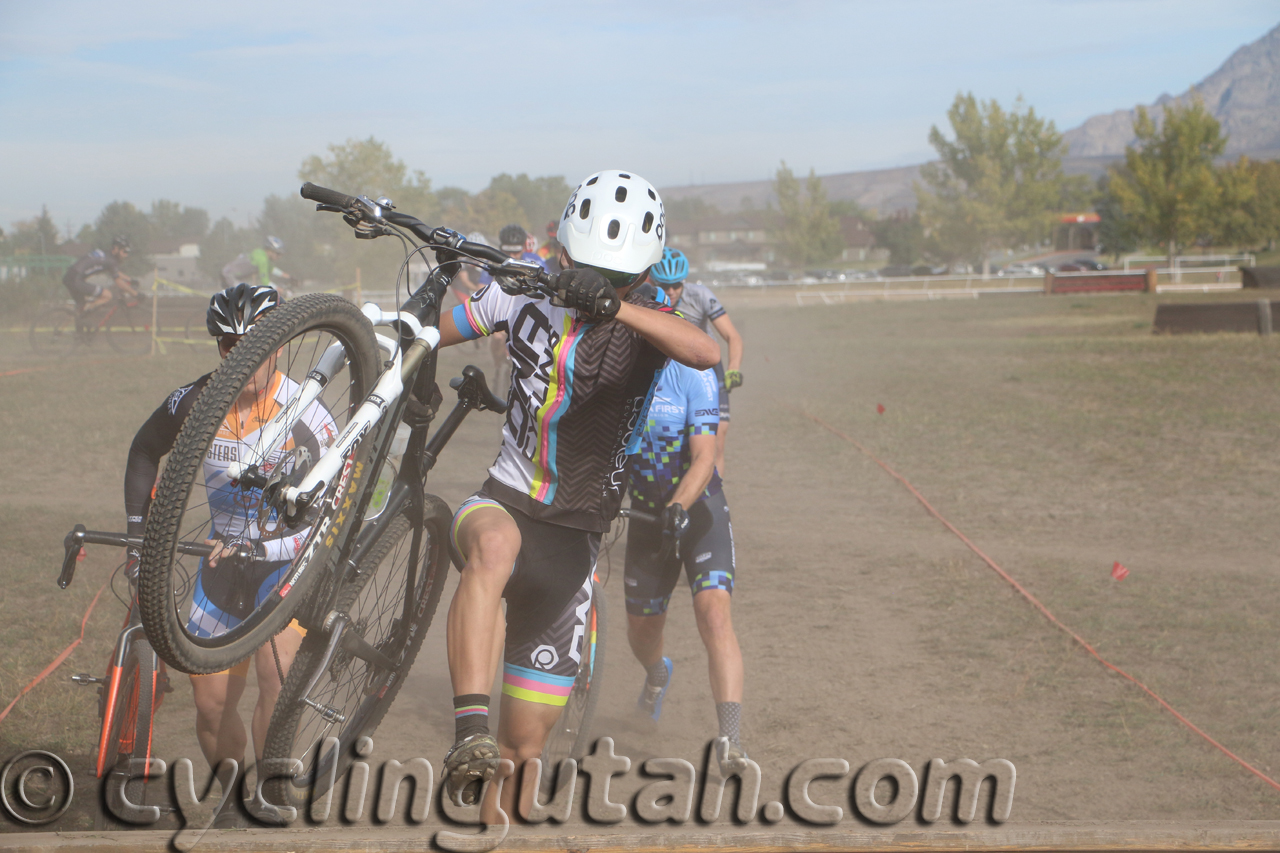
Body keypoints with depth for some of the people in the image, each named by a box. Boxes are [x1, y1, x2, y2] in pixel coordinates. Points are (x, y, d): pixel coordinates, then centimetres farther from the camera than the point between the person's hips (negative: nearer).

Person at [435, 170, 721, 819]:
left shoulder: (644, 323, -5)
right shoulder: (526, 297, 1)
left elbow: (707, 352, -30)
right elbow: (423, 334, 16)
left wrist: (611, 305, -42)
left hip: (573, 538, 0)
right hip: (502, 502, 0)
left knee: (525, 748, 4)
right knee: (494, 547, -41)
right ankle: (469, 735, -47)